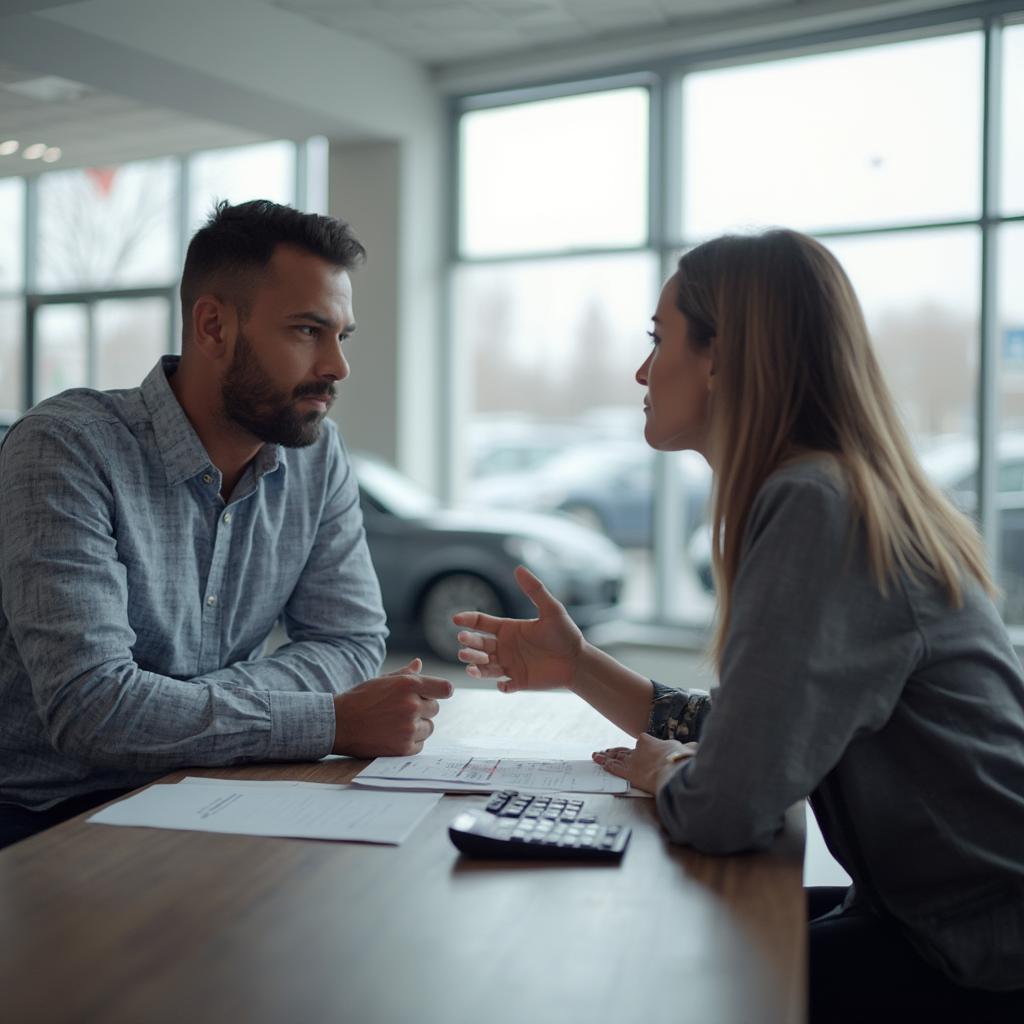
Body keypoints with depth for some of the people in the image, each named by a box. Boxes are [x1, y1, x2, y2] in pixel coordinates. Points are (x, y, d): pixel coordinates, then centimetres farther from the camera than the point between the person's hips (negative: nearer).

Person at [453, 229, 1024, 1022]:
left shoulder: (817, 509, -24)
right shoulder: (818, 491, 6)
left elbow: (727, 807, -30)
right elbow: (747, 736, 10)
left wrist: (658, 773, -8)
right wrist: (579, 665, 8)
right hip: (931, 915, 8)